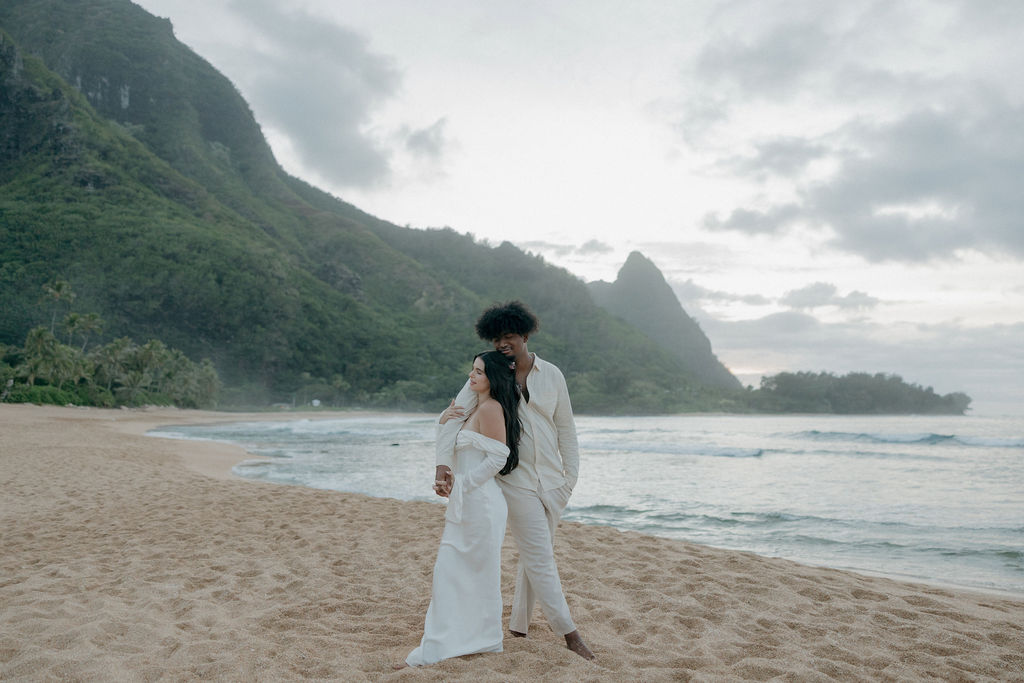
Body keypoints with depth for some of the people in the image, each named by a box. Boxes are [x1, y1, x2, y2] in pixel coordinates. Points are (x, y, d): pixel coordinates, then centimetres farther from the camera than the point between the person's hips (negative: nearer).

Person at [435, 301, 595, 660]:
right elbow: (453, 416, -13)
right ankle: (569, 631, 3)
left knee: (535, 555, 12)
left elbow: (565, 428, 8)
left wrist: (572, 474, 4)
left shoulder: (551, 375, 2)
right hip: (516, 480, -3)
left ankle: (519, 624, 28)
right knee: (540, 556, -5)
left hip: (551, 480, 3)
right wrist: (443, 462, -27)